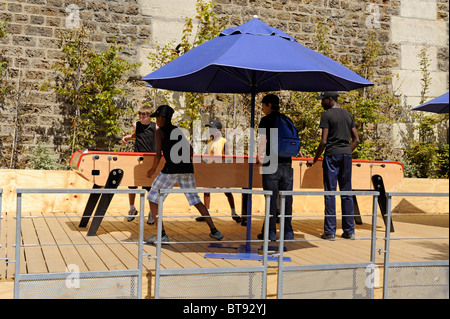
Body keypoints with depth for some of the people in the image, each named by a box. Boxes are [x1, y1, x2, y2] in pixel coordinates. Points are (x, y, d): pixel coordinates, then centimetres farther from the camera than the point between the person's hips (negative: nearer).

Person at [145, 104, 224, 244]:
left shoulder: (160, 132, 0)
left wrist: (153, 169, 5)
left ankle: (162, 235, -2)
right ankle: (214, 231, 15)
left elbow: (158, 154, -10)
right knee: (195, 200, 19)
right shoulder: (178, 131, 20)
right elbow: (190, 150, 26)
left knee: (153, 199, 7)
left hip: (171, 170, -6)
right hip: (187, 170, 6)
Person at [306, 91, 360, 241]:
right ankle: (349, 231, 11)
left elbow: (324, 141, -11)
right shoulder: (348, 115, 14)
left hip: (332, 155, -6)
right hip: (347, 155, 6)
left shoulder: (327, 115, -5)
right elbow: (356, 140, 13)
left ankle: (330, 231, -2)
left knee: (330, 193, -2)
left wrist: (314, 160, -3)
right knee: (346, 193, 9)